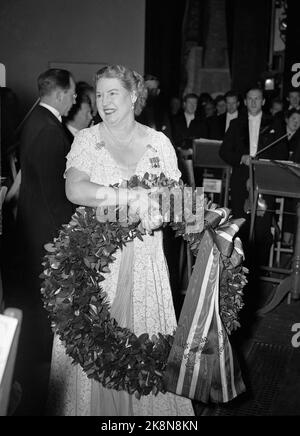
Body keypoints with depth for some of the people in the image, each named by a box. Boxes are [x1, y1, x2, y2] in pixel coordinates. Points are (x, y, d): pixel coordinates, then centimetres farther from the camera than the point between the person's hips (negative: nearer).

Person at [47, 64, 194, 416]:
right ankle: (95, 406, 26)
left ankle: (144, 406, 29)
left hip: (144, 256, 1)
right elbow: (74, 190, -17)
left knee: (142, 335, 8)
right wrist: (129, 196, -27)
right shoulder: (86, 140, -1)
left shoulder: (158, 142, 5)